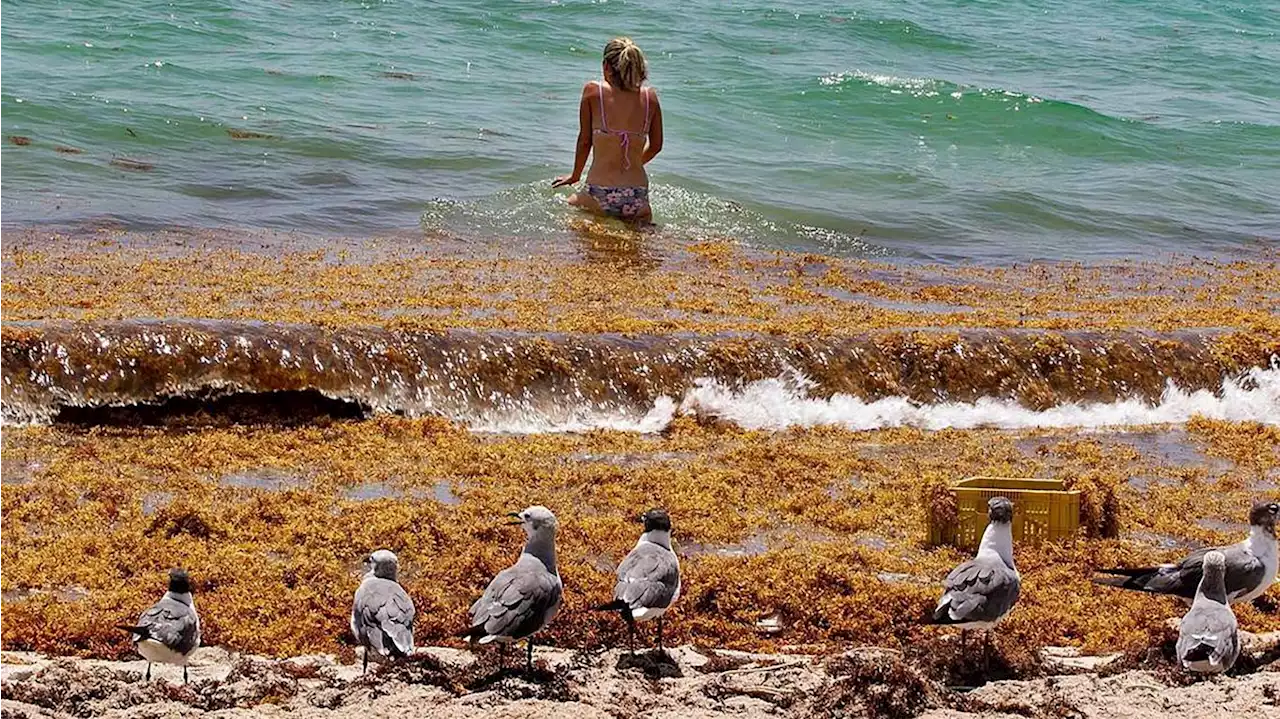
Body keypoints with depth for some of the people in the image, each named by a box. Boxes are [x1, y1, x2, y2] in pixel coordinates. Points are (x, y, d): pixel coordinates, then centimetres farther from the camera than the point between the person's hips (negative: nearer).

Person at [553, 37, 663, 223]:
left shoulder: (593, 91, -3)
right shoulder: (650, 97, 4)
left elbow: (585, 140, 5)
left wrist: (575, 176, 23)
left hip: (600, 197, -3)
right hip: (637, 200, 3)